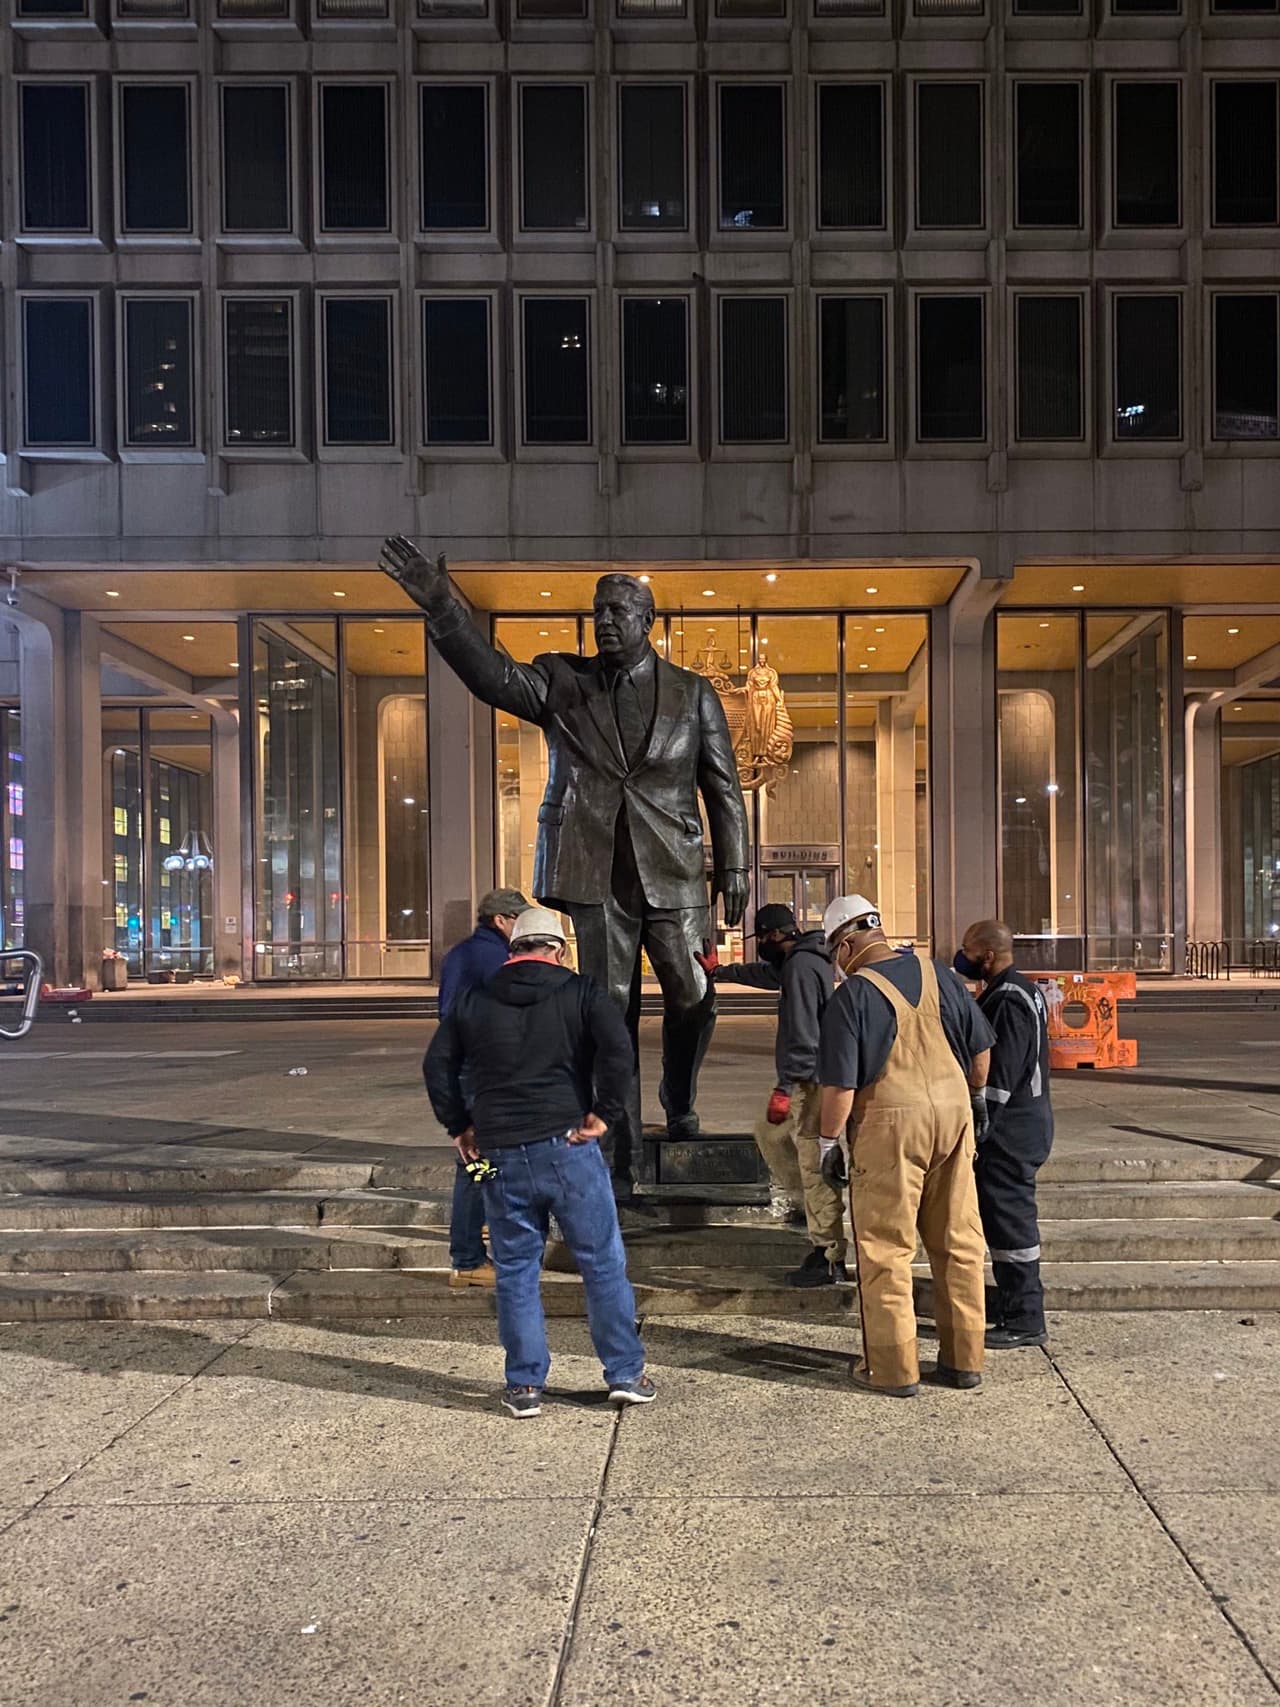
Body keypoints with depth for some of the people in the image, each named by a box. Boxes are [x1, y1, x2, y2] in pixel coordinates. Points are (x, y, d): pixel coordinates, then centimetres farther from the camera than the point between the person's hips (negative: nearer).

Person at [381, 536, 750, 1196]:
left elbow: (723, 787, 8)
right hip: (590, 875, 0)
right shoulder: (562, 682, 6)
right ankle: (620, 1157, 12)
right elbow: (493, 675, -12)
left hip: (670, 873, 0)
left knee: (693, 1001, -3)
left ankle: (680, 1105, 29)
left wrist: (733, 869, 3)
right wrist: (441, 606, -26)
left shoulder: (692, 694, 7)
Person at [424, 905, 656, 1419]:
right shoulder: (580, 993, 2)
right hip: (567, 1146, -2)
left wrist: (459, 1127, 13)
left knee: (515, 1271, 12)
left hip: (500, 1154, 3)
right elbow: (618, 1049, -13)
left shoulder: (474, 1002, 11)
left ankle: (524, 1386, 16)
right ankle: (626, 1374, 15)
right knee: (603, 1263, 9)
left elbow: (437, 1064, 8)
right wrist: (602, 1114, -6)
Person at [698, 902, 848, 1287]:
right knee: (769, 1131, 24)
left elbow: (802, 1036, -22)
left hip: (812, 1082, -11)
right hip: (811, 1082, 11)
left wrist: (784, 1087, -19)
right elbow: (766, 972, 36)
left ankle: (829, 1261, -2)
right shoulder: (798, 962, 15)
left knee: (815, 1169, -7)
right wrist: (720, 972, 47)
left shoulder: (801, 966, -17)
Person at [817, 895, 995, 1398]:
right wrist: (975, 1096, 27)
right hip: (953, 1111, 6)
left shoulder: (853, 995, -10)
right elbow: (981, 1046, 12)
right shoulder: (937, 974, 6)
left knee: (886, 1250, 6)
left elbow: (840, 1083, -12)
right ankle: (964, 1360, 23)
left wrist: (829, 1141, -1)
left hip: (890, 1124, -5)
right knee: (959, 1243, 13)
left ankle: (893, 1368, 12)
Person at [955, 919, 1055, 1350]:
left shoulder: (1008, 1002, -20)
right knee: (1010, 1222, 17)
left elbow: (999, 1077, -23)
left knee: (1009, 1224, -2)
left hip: (1010, 1133, -11)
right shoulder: (1020, 991, 13)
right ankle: (1019, 1314, 27)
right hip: (1022, 1126, 11)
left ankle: (1023, 1322, 7)